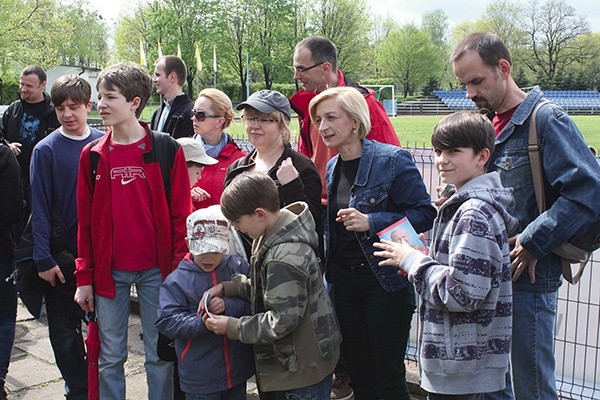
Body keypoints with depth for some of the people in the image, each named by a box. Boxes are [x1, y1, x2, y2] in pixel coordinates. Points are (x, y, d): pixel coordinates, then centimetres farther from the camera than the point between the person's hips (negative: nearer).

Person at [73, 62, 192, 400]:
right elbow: (85, 220, 6)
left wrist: (179, 269, -9)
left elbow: (181, 214, -4)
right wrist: (84, 277, 3)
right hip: (109, 271, 3)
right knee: (110, 357, 11)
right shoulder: (93, 155, 4)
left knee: (160, 355, 9)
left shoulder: (166, 149, -4)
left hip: (156, 269, -2)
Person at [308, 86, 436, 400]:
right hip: (344, 280, 7)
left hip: (385, 281, -6)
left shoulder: (391, 160, -13)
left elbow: (425, 214, -15)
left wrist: (371, 222, -24)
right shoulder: (332, 167, 10)